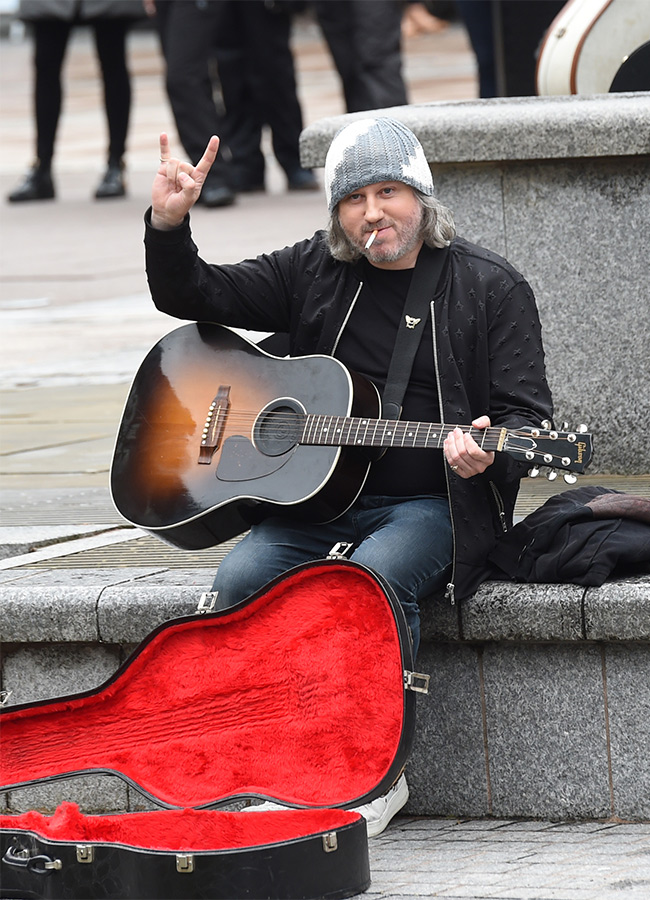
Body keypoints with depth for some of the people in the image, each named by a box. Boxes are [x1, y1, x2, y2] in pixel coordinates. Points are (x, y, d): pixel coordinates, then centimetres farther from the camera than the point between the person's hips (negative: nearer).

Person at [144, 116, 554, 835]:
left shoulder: (490, 288, 3)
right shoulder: (313, 271, 11)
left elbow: (527, 414, -1)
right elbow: (190, 298, 16)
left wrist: (486, 451, -24)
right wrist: (168, 227, -3)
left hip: (433, 501, -4)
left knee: (373, 575, -35)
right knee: (244, 576, -25)